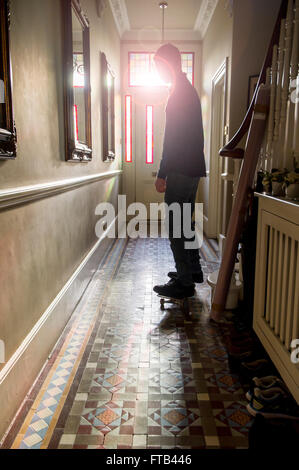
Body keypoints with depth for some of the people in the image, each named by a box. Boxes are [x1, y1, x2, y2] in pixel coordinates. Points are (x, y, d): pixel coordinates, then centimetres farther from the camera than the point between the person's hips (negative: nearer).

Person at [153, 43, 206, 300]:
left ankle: (184, 283, 0)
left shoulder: (179, 93, -11)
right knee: (185, 222, 17)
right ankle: (193, 270, 28)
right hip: (193, 168, 10)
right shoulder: (189, 90, 20)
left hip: (181, 170, -10)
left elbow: (172, 137, -19)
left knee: (176, 226, -6)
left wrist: (162, 173, -18)